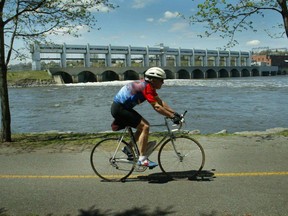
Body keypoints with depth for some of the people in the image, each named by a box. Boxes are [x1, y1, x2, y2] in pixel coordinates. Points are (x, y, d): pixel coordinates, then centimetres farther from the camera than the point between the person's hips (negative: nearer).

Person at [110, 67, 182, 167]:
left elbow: (161, 102, 10)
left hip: (124, 107, 10)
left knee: (144, 125, 11)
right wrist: (172, 117, -25)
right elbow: (156, 107, -26)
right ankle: (142, 159, -13)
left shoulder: (149, 86, 9)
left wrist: (174, 113, 4)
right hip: (119, 109, -10)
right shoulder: (146, 87, -20)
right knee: (145, 126, -16)